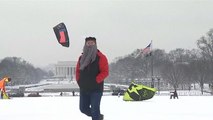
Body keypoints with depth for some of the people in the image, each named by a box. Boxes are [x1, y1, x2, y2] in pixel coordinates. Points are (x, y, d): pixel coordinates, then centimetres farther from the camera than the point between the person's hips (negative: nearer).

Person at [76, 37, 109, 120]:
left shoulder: (100, 57, -7)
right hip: (83, 89, 6)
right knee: (83, 108, 13)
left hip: (96, 89, -6)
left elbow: (105, 72, -12)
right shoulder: (82, 58, 10)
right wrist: (79, 81, 5)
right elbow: (78, 71, 20)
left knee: (95, 110, -8)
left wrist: (95, 81, -18)